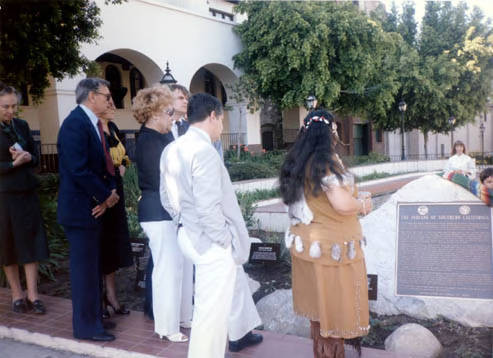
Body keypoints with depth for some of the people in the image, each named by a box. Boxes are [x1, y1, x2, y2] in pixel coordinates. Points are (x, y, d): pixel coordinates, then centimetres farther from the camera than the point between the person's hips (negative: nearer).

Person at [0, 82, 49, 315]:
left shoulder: (22, 126, 8)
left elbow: (36, 159, 10)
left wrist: (27, 158, -10)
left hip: (26, 193, 3)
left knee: (30, 243, 1)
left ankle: (32, 295, 7)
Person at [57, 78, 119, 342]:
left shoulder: (93, 123, 11)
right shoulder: (75, 124, -18)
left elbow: (103, 164, 12)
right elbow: (79, 171, -25)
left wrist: (111, 192, -5)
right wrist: (106, 196, -14)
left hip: (94, 206, 10)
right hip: (81, 208, -10)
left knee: (92, 268, 18)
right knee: (84, 269, 1)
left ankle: (93, 318, 32)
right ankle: (86, 326, 14)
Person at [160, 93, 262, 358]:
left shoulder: (171, 149, 5)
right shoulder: (204, 150, -23)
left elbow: (168, 199, 12)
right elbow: (208, 207, -26)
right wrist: (224, 239, -14)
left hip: (189, 233, 11)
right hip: (211, 241, -11)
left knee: (235, 279, 30)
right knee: (212, 309, 3)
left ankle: (241, 332, 50)